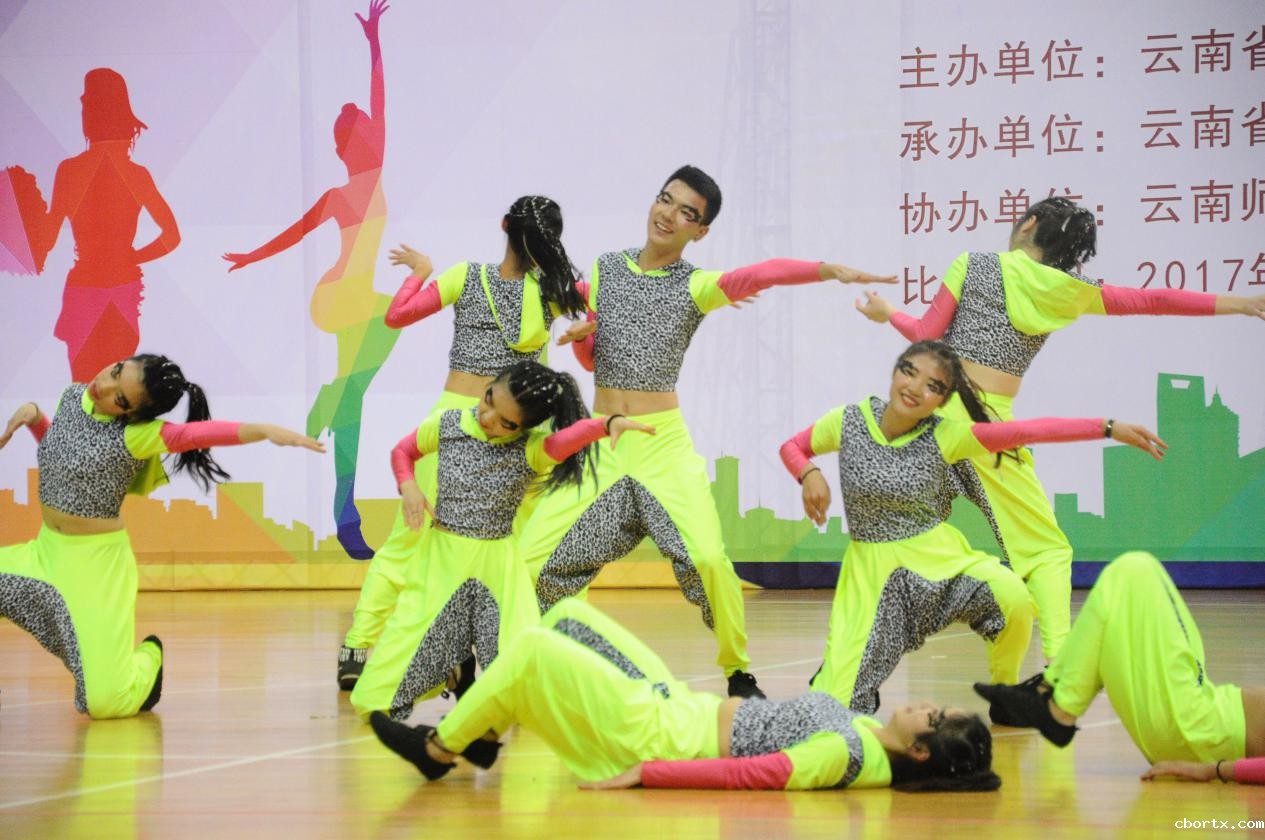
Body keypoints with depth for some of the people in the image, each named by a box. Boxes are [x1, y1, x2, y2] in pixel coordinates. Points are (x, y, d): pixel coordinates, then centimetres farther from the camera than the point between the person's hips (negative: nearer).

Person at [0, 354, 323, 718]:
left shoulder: (134, 435, -22)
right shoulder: (71, 397, -1)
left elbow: (200, 433, -36)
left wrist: (265, 430, -52)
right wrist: (32, 415, -1)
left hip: (96, 561, -6)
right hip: (45, 550, 7)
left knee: (109, 701, -9)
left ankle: (146, 657, 24)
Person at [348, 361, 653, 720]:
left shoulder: (530, 450, -15)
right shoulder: (447, 425, -4)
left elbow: (569, 439, -37)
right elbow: (403, 451, 14)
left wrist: (609, 423, -58)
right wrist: (409, 487, -7)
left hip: (496, 563, -2)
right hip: (440, 556, 2)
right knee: (407, 637, -1)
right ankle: (459, 669, 31)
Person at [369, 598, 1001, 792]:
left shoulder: (844, 755, -25)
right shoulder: (866, 734, 1)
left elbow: (749, 775, -29)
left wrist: (643, 773, -29)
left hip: (653, 734, -9)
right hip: (684, 708, 9)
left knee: (534, 648, -15)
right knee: (565, 616, 14)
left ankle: (438, 749, 3)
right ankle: (481, 736, 22)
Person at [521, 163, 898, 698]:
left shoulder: (695, 287, -2)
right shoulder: (606, 269, 9)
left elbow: (760, 274, -21)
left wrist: (827, 269, -38)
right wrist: (581, 334, -7)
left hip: (663, 443, -3)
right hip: (601, 440, 3)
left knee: (708, 557, -20)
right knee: (532, 554, -2)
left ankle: (738, 673, -4)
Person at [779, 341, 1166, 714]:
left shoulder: (945, 437, -10)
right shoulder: (848, 422, -7)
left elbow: (1028, 430, -18)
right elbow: (792, 448, 12)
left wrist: (1108, 428, -23)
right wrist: (810, 475, -11)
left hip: (938, 558, 0)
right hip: (871, 569, 0)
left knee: (1013, 597, -31)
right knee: (834, 702, -14)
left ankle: (1004, 690, 1)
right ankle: (841, 660, 26)